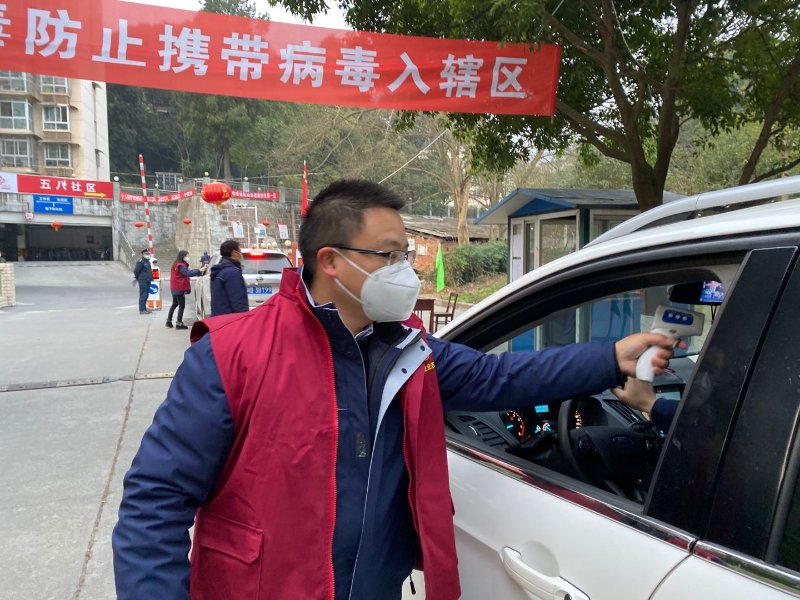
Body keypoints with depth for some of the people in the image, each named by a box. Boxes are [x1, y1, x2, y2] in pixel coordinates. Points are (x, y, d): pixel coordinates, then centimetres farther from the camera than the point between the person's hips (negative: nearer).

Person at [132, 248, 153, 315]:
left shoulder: (147, 261, 17)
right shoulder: (140, 261, -12)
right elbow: (136, 271, -14)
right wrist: (137, 278, -2)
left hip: (148, 281, 9)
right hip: (143, 281, -9)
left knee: (146, 295, 14)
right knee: (143, 295, -8)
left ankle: (144, 308, 23)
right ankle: (142, 310, -6)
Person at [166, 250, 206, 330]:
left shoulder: (177, 264, 14)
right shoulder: (181, 266, -18)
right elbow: (188, 273, -31)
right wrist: (199, 270, -32)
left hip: (175, 288, 10)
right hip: (179, 289, -10)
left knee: (174, 304, 20)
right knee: (182, 306, -5)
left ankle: (169, 321, 25)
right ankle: (179, 323, -5)